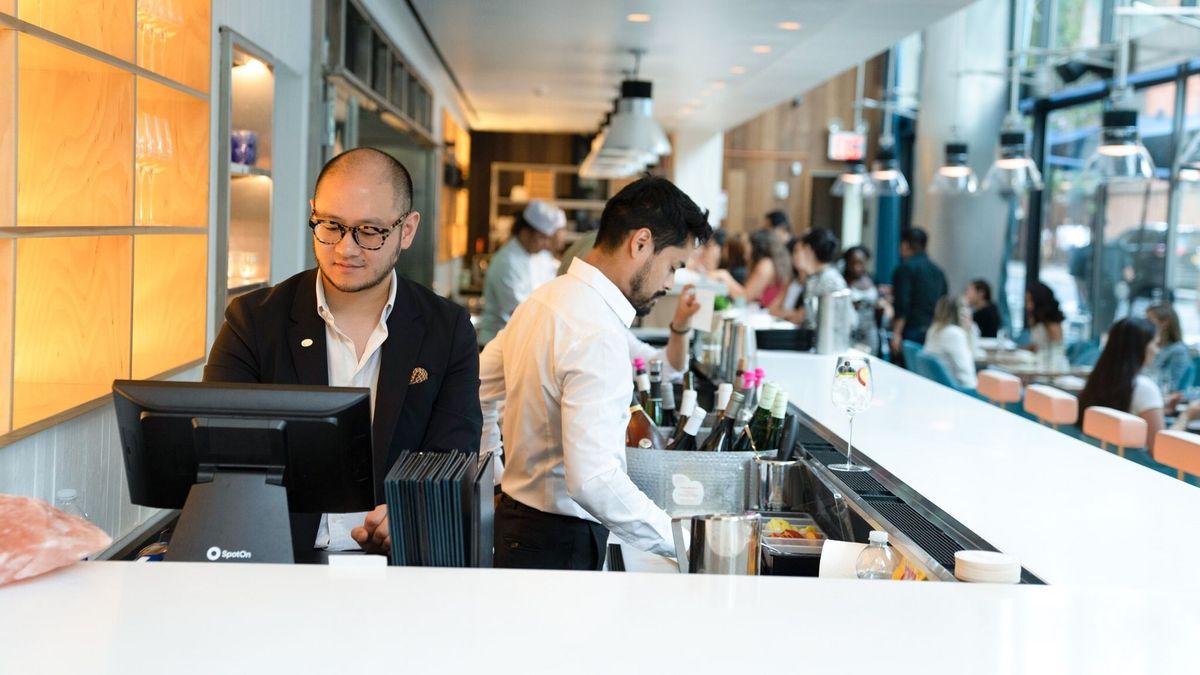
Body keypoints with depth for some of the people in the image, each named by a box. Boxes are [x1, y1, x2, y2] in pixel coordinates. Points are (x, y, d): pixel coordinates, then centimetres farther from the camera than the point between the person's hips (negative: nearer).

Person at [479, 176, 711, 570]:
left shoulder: (545, 298, 6)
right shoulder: (597, 334, -24)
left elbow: (479, 392, 17)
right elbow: (594, 478, -30)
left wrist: (492, 476, 23)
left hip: (516, 516, 9)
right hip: (560, 547, -9)